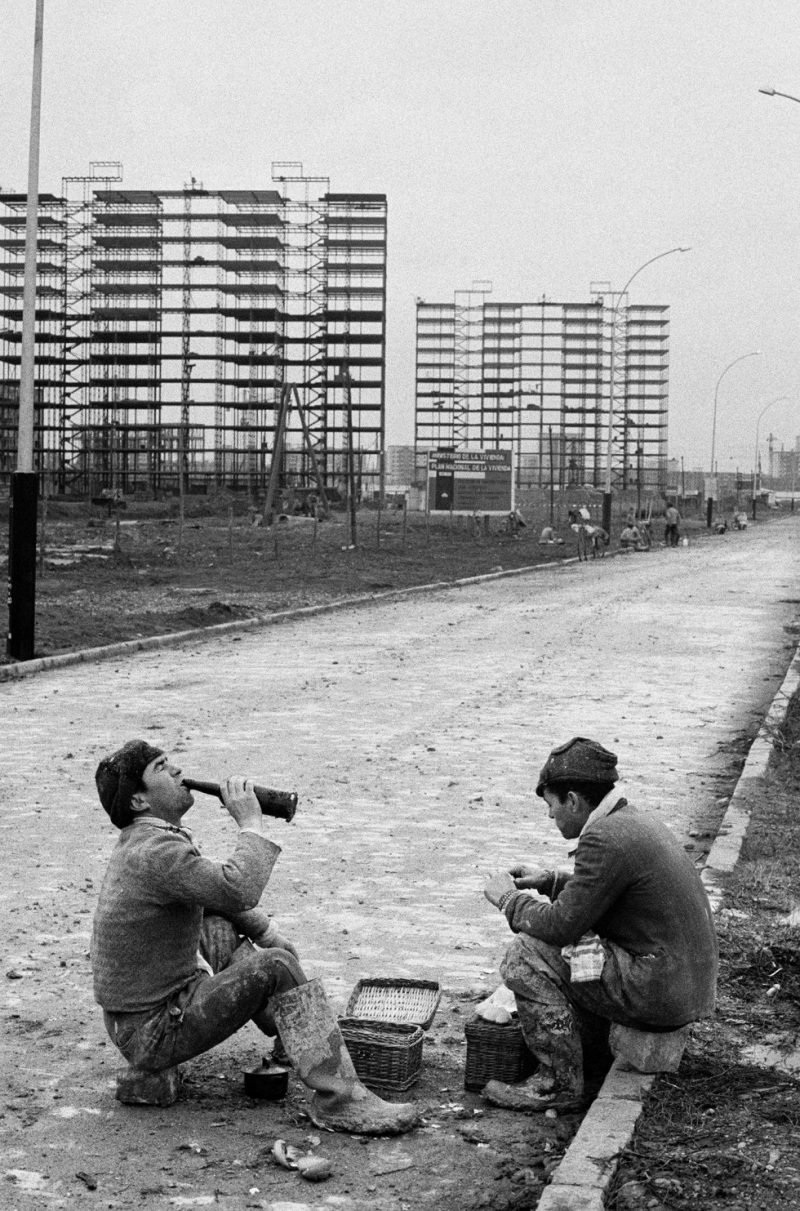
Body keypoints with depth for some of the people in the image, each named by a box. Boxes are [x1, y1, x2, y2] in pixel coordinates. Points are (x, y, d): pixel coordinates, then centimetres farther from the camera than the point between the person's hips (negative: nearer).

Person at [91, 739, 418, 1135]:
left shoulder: (146, 839, 9)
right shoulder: (155, 851, -23)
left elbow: (218, 892, 23)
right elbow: (239, 889, -35)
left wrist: (268, 931, 14)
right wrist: (250, 822, -21)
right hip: (154, 1035, -10)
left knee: (226, 928, 22)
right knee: (276, 968, -20)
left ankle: (294, 1035, 24)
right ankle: (338, 1098, -20)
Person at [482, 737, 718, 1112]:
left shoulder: (606, 839, -19)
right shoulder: (637, 822, 12)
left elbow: (561, 925, -19)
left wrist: (508, 898, -2)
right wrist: (549, 881, 18)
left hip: (658, 991, -10)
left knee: (526, 955, -10)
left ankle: (560, 1083, -3)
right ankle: (591, 1050, 26)